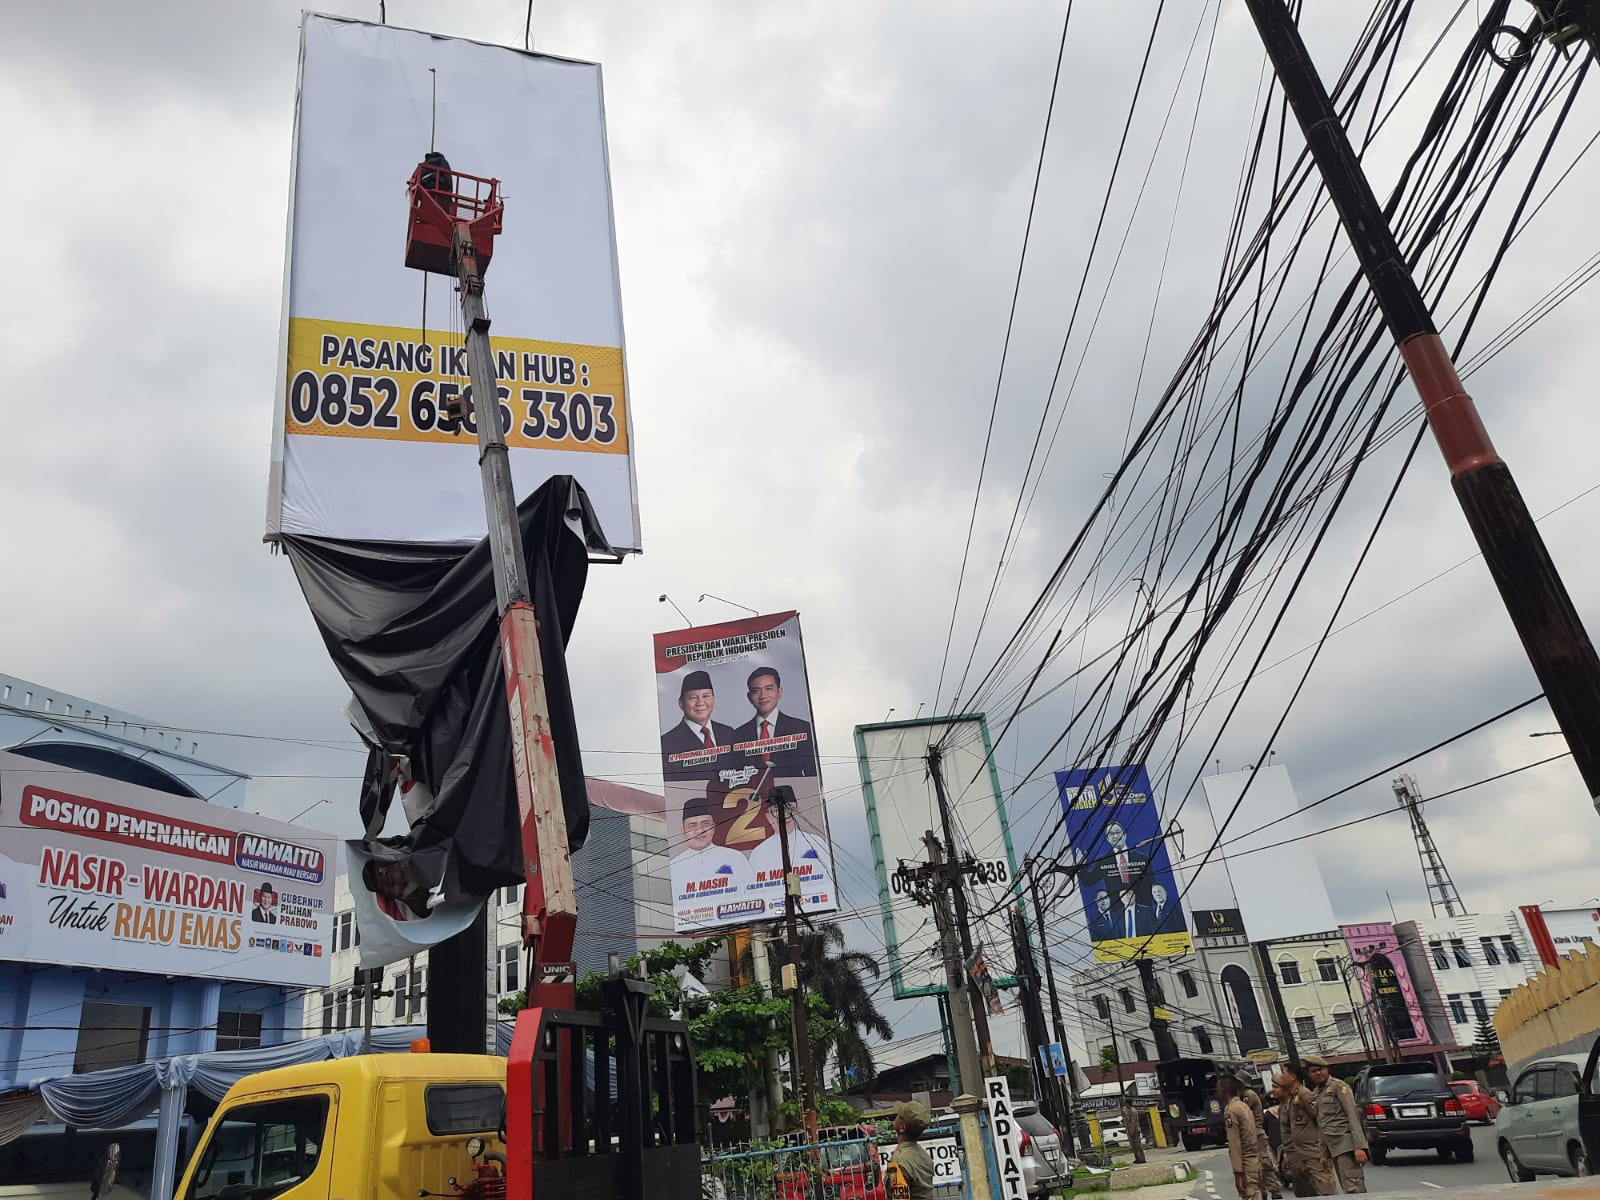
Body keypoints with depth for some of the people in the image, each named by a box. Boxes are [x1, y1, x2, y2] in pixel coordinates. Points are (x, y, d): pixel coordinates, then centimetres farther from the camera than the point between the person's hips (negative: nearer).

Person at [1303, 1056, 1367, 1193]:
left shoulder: (1338, 1086, -3)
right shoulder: (1315, 1093, 16)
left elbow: (1353, 1115, -11)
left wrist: (1359, 1146, -19)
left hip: (1345, 1144, -7)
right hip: (1332, 1148, 7)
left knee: (1354, 1188, -13)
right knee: (1347, 1189, 8)